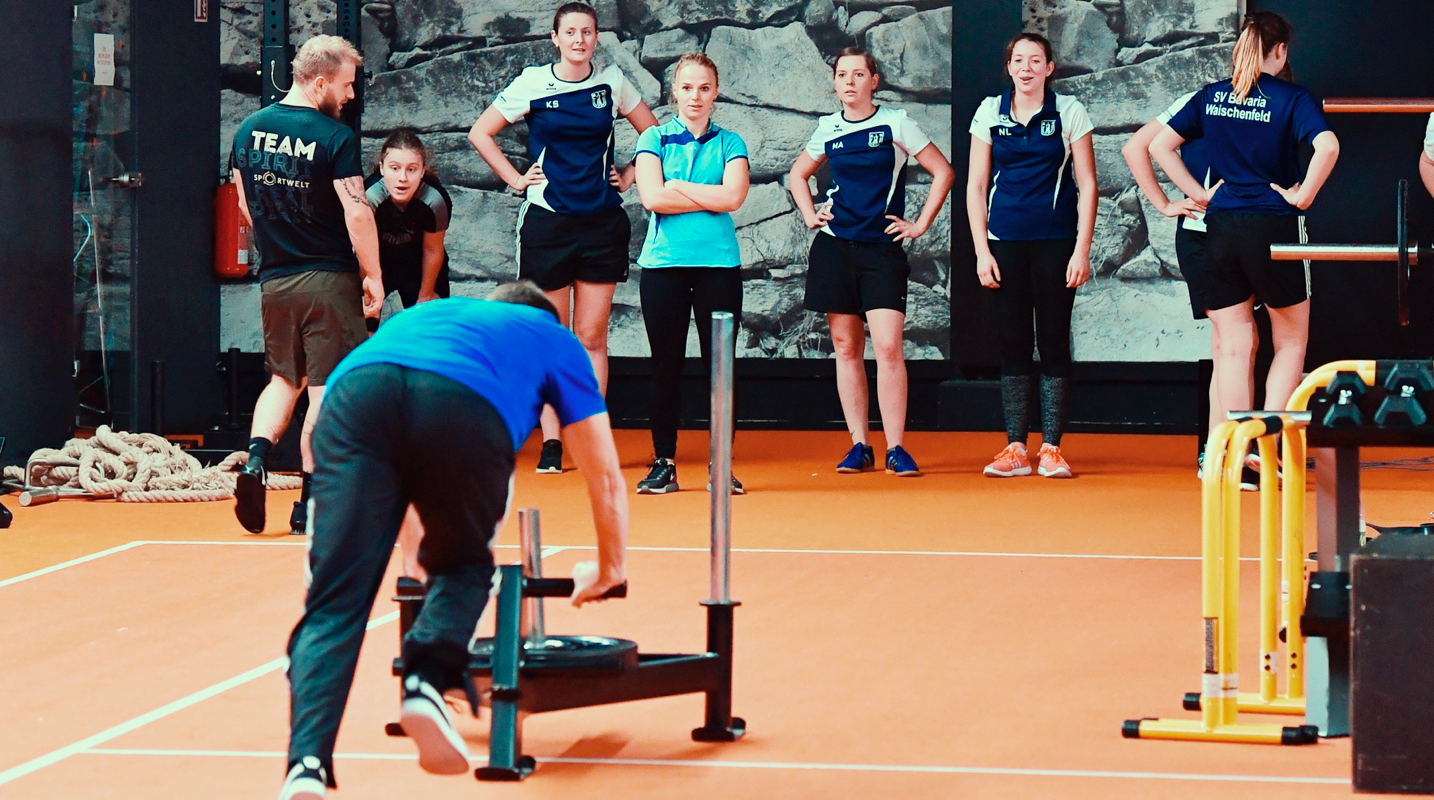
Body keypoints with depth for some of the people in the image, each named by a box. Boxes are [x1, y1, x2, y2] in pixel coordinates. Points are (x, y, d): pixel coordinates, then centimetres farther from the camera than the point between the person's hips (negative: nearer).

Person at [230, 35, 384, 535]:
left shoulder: (249, 129, 5)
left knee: (284, 378, 19)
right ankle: (309, 503, 3)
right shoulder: (336, 137, -14)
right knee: (325, 389, 2)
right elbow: (357, 214, -16)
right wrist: (372, 276, -5)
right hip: (329, 279, -5)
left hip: (275, 280, 5)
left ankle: (255, 458, -5)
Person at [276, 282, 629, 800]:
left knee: (335, 604, -2)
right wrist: (608, 569, 58)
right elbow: (605, 476, 41)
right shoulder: (554, 338, 38)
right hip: (467, 405, -2)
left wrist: (413, 557, 71)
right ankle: (426, 683, -3)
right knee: (462, 567, 24)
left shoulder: (427, 314, 48)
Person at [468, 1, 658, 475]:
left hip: (601, 222, 1)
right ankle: (551, 444, 3)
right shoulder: (533, 84, -1)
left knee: (592, 337, 2)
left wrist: (630, 176, 8)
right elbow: (480, 133, 6)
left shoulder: (613, 83, 4)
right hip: (547, 220, -1)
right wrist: (514, 179, 0)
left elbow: (653, 134, 18)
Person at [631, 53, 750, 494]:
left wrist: (677, 187, -5)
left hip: (719, 263, 1)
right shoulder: (655, 139, 7)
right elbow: (652, 197, -8)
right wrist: (711, 199, -5)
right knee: (666, 366, 1)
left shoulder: (730, 143, 9)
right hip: (664, 261, 0)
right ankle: (663, 463, 6)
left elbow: (733, 196, -8)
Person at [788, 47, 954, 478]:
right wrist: (810, 215, 11)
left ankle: (896, 448, -9)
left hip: (882, 249, -3)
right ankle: (860, 446, 8)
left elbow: (943, 172, 4)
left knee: (888, 346, -13)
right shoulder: (828, 129, 8)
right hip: (835, 247, 3)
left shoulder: (895, 123, -1)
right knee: (846, 348, 3)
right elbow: (797, 175, 26)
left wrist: (921, 225, 0)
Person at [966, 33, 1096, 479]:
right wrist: (982, 251, 0)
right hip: (1005, 243, 2)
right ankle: (1015, 448, 5)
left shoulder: (1069, 112, 1)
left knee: (1054, 341, -2)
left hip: (1055, 243, -2)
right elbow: (976, 186, 8)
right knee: (1012, 342, 2)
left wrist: (1082, 250, -6)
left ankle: (1051, 448, 2)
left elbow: (1087, 185, 1)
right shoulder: (990, 112, 6)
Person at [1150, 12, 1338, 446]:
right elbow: (1327, 146, -23)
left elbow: (1160, 145, 7)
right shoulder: (1291, 99, -6)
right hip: (1272, 230, -4)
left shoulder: (1211, 97, 7)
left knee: (1234, 347, 7)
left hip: (1221, 230, 4)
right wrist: (1303, 196, -10)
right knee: (1291, 341, 11)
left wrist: (1200, 193, 9)